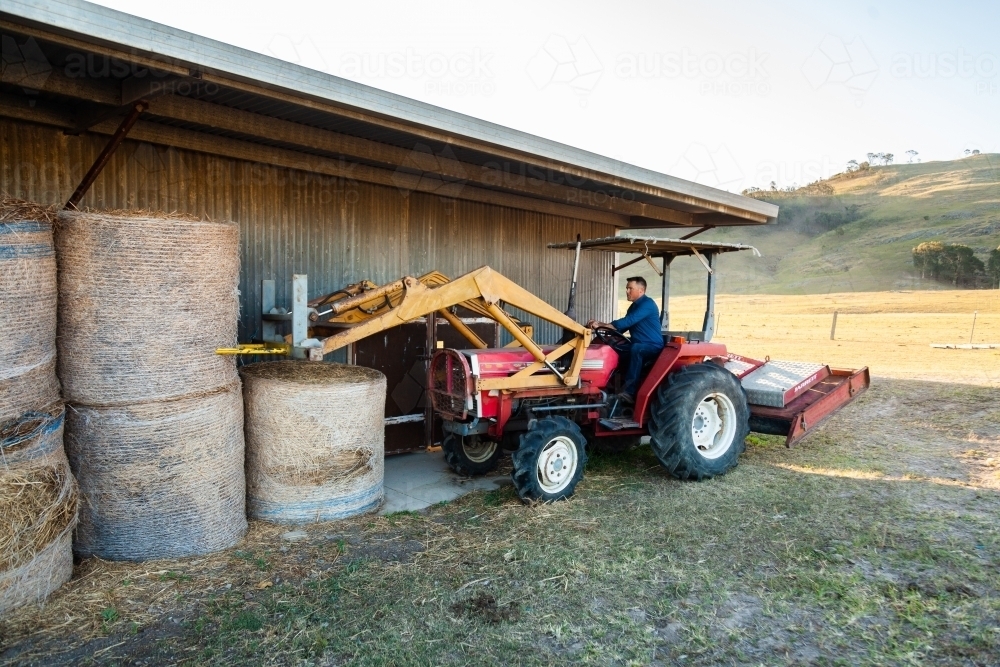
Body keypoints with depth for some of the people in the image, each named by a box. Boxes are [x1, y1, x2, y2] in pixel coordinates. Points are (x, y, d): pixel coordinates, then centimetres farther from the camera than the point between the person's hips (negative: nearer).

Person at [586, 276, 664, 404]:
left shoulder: (647, 304, -14)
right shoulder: (634, 306, 15)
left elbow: (628, 321, -25)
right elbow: (623, 327, 14)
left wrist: (601, 324, -28)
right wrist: (602, 326, -3)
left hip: (653, 346, -9)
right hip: (639, 347, 9)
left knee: (635, 349, -37)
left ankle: (629, 392, -40)